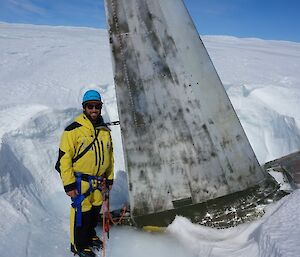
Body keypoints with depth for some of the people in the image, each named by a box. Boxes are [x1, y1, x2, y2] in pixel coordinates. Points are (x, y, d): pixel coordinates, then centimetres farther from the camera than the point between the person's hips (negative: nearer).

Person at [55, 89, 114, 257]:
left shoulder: (105, 131, 7)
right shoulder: (74, 130, -13)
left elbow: (110, 155, 16)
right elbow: (64, 157, -13)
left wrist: (110, 178, 16)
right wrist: (69, 184, -14)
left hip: (99, 180, 6)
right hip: (80, 180, -6)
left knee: (96, 209, 16)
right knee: (82, 212, 2)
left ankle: (90, 235, 42)